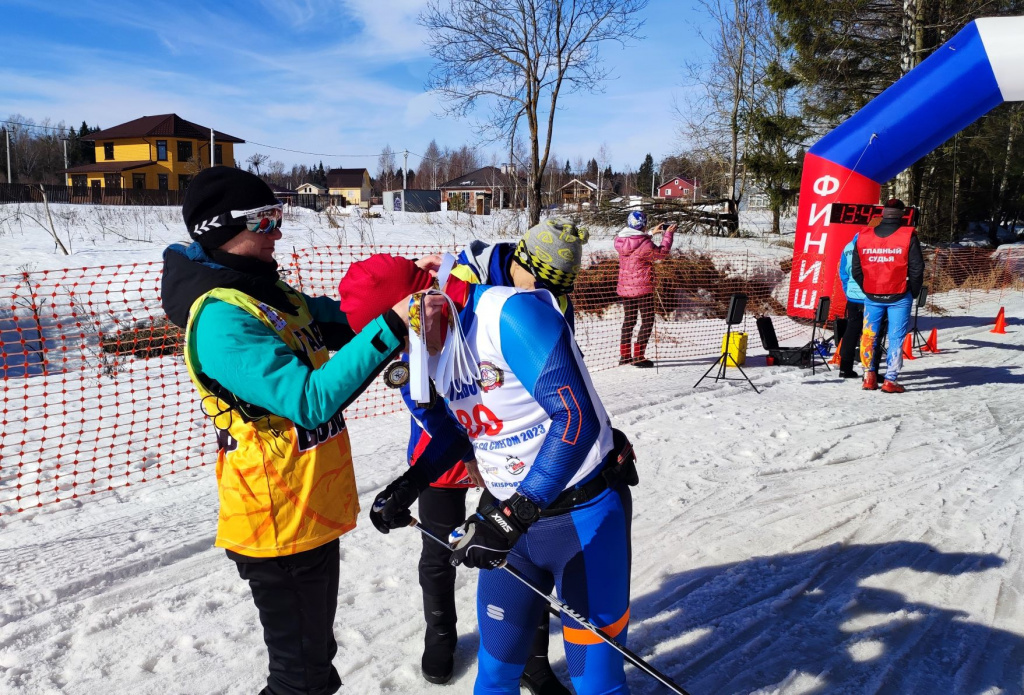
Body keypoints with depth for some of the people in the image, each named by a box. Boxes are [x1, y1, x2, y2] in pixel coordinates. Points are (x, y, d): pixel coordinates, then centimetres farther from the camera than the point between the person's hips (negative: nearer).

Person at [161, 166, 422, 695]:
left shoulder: (265, 290, 6)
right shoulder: (220, 318, -24)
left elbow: (338, 320, 12)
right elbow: (311, 399, -33)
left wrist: (401, 288, -4)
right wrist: (390, 327, -35)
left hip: (312, 509, 9)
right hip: (281, 525, -9)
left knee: (316, 652, 26)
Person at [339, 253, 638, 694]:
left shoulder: (510, 314, -25)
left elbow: (578, 418, -31)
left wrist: (510, 518, -31)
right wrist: (408, 485, 6)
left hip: (584, 517, -6)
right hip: (509, 516, 7)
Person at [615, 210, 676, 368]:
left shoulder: (621, 240, 1)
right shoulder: (645, 243, -19)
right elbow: (661, 253, -4)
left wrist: (653, 233, 20)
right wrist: (668, 234, 7)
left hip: (625, 287, 7)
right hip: (642, 287, -7)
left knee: (628, 320, 17)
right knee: (647, 320, 3)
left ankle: (624, 355, 21)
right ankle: (638, 356, -2)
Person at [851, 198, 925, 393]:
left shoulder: (863, 236, 2)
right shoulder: (908, 236, -7)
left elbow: (856, 271, 5)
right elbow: (917, 269, -7)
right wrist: (912, 292, 7)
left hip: (872, 296, 3)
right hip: (899, 297, -2)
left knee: (869, 335, 14)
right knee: (896, 338, 3)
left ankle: (869, 375, 12)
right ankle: (890, 380, 2)